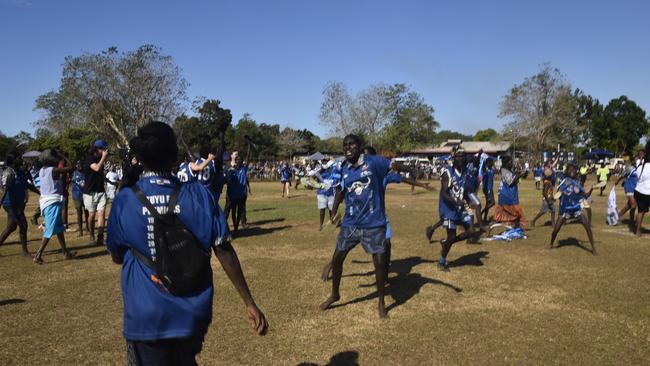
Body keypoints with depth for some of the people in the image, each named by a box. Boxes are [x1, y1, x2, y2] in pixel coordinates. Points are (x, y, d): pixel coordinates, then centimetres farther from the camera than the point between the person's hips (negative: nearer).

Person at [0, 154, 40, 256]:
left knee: (11, 227, 16)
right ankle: (25, 251, 4)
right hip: (11, 204, -9)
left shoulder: (21, 172, 10)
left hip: (18, 203, 9)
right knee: (23, 225, -6)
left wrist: (41, 193, 23)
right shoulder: (9, 173, -15)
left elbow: (28, 185, 20)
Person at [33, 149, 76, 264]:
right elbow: (70, 167, -12)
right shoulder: (54, 170, -16)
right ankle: (38, 256, -9)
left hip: (45, 201, 9)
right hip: (53, 202, -9)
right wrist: (63, 156, -3)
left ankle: (65, 253, 25)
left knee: (59, 228, 17)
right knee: (50, 230, -6)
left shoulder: (42, 170, 8)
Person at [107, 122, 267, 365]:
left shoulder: (124, 201, -10)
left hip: (145, 317, -2)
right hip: (193, 314, 2)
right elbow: (224, 252, -9)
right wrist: (249, 303, -5)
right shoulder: (199, 194, -9)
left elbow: (117, 257, 3)